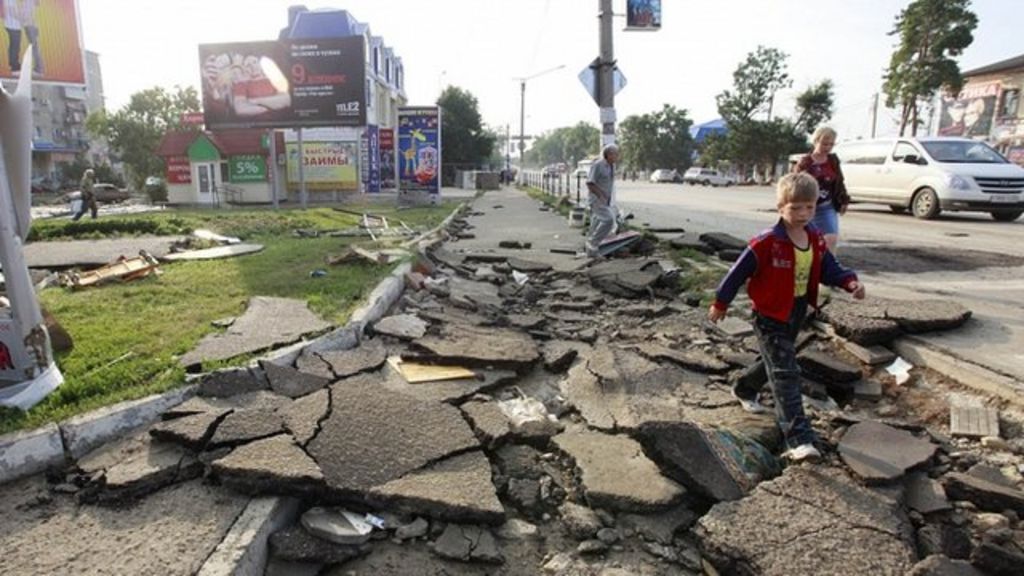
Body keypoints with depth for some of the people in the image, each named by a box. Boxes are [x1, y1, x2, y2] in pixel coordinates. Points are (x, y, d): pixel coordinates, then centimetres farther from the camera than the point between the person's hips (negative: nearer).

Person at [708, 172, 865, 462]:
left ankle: (744, 390, 51)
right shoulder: (767, 242, -23)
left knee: (775, 360, 25)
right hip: (770, 315, -8)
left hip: (798, 311, 8)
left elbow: (829, 269, 6)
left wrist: (850, 282, -15)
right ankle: (799, 439, -10)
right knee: (785, 374, -11)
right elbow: (739, 271, -16)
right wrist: (721, 303, -10)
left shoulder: (816, 239, -1)